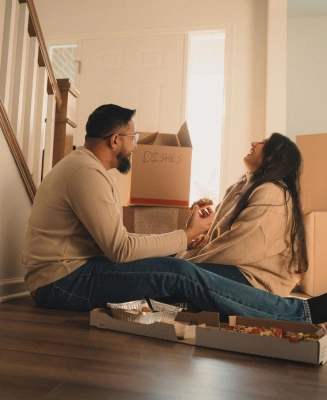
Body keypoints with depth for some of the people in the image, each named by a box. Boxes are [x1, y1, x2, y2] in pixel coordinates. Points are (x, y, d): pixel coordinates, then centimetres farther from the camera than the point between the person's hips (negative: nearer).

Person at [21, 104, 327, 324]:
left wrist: (182, 237, 1)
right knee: (180, 274, -21)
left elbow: (113, 242, 9)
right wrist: (187, 236, -14)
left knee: (174, 267, -2)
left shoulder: (87, 165, 14)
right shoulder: (86, 172, -20)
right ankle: (302, 312, -12)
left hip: (69, 271, 9)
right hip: (61, 281, -9)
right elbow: (120, 249, -24)